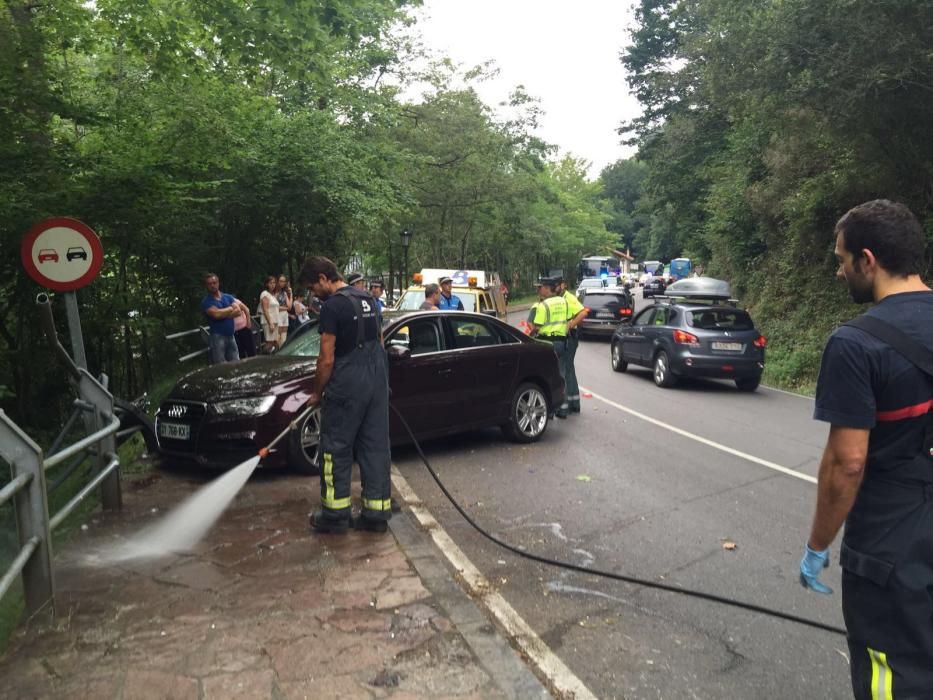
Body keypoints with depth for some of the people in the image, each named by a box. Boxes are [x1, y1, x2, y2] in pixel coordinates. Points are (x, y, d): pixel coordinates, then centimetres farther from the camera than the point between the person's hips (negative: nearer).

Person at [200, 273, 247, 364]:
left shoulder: (228, 297, 12)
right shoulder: (206, 302, -3)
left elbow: (239, 311, 0)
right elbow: (216, 314, -20)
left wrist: (224, 314, -13)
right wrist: (231, 308, -4)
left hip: (231, 336, 5)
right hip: (217, 337, -5)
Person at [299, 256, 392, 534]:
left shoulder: (332, 306, -12)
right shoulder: (366, 298, 13)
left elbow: (327, 359, -12)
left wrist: (316, 393, 0)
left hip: (347, 385, -7)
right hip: (378, 381, 8)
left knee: (336, 449, 5)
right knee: (375, 447, 9)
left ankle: (336, 514, 12)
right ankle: (377, 512, 14)